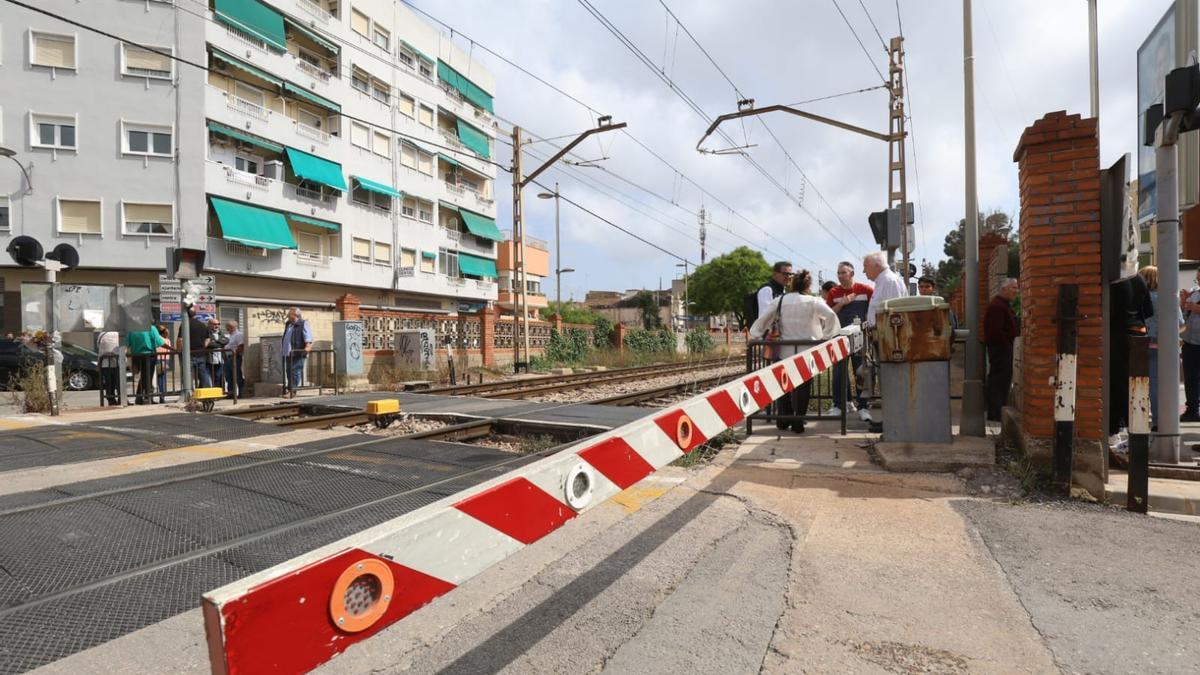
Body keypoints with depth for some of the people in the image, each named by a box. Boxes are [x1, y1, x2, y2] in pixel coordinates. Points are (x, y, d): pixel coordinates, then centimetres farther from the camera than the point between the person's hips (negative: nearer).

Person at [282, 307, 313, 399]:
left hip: (298, 353, -9)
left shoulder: (303, 324, -6)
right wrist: (284, 350, 27)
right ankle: (289, 389, 19)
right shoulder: (288, 324, 19)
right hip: (288, 353, 9)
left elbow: (308, 336, -18)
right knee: (288, 371, 12)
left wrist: (308, 346, -33)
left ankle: (292, 391, -9)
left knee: (295, 371, -9)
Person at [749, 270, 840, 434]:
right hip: (807, 352, -2)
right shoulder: (813, 301, -6)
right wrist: (825, 336, -6)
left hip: (786, 351, 2)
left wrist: (755, 334, 9)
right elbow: (831, 316, -16)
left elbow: (762, 319, -4)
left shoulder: (779, 301, -1)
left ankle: (783, 420, 20)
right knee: (803, 387, 8)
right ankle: (798, 423, 9)